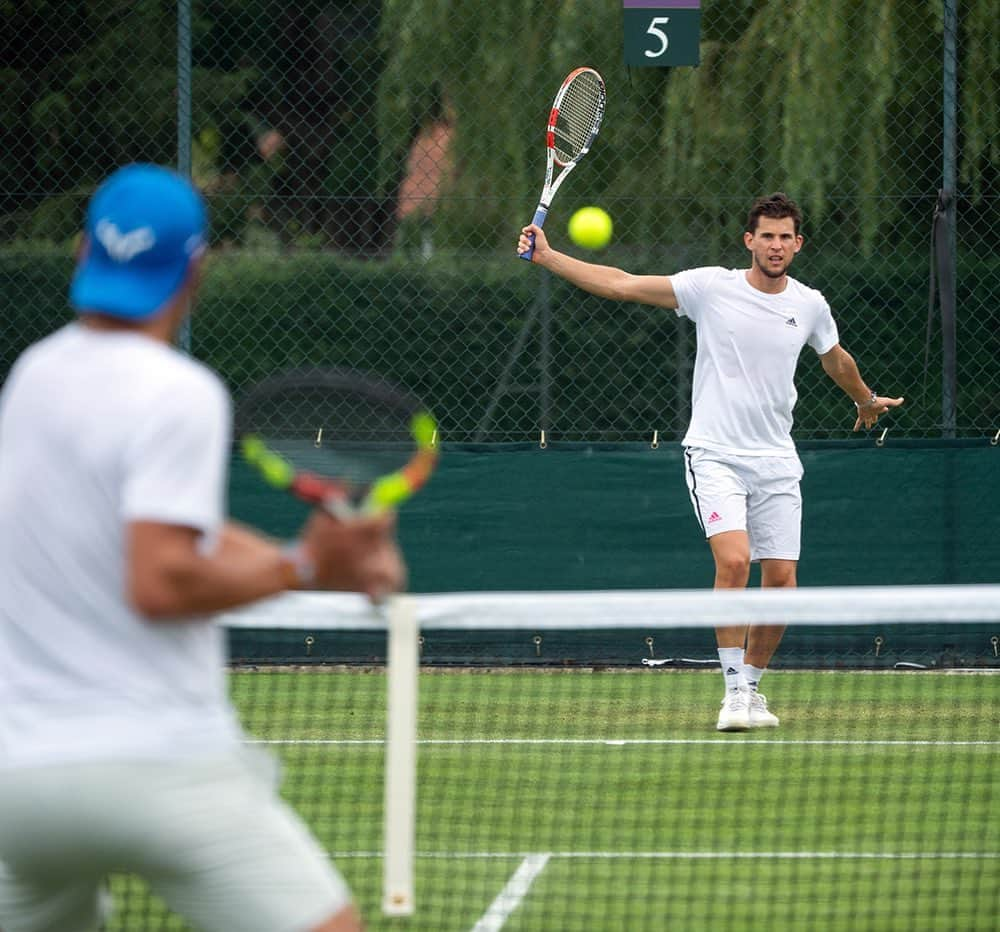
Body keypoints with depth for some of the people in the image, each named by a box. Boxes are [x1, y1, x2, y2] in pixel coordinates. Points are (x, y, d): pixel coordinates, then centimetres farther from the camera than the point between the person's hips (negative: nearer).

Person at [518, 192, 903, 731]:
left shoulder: (809, 306, 6)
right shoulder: (711, 287, -5)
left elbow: (835, 360, 28)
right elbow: (622, 285, -7)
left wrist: (866, 400, 44)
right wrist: (548, 257, -15)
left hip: (775, 461, 4)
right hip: (715, 455, -4)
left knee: (781, 580, -1)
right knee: (733, 559, -23)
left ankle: (752, 683, 20)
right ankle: (735, 689, -15)